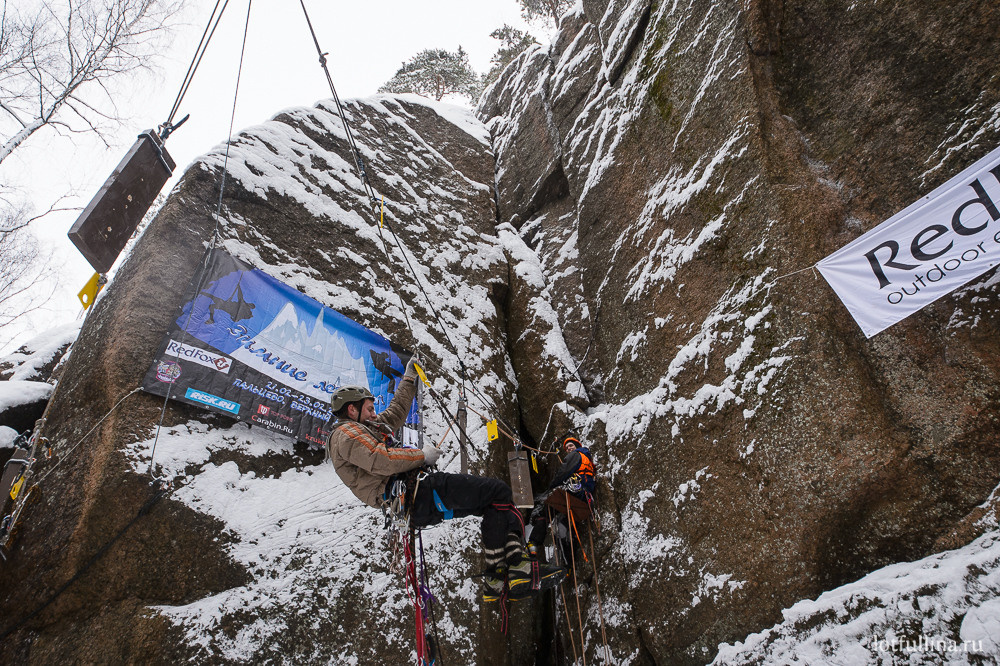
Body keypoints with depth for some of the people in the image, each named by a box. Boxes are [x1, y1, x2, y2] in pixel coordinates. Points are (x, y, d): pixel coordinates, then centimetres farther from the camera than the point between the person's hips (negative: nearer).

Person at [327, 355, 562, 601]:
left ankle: (517, 564, -5)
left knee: (497, 502, 8)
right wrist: (421, 455, -7)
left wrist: (409, 378, 43)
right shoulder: (346, 433, -2)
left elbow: (397, 411, 40)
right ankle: (496, 577, -12)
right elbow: (381, 459, -19)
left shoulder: (363, 430, 29)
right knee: (498, 492, -13)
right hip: (413, 494, -11)